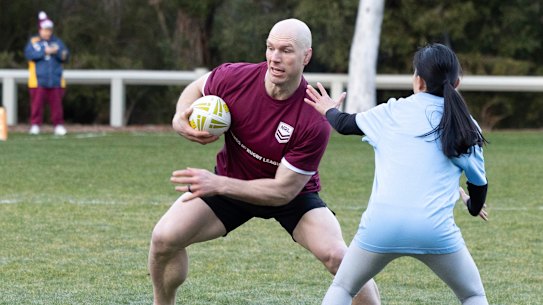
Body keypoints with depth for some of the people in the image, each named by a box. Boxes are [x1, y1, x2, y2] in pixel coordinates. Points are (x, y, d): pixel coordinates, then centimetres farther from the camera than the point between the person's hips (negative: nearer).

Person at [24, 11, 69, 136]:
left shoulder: (57, 42, 13)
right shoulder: (33, 41, 5)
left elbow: (65, 56, 5)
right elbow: (29, 54, -13)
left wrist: (60, 54, -18)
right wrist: (45, 52, -19)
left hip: (55, 80, 2)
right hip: (38, 80, -2)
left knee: (56, 104, 3)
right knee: (37, 103, -4)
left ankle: (58, 125, 9)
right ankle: (35, 125, 2)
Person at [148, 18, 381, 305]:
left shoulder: (315, 122, -33)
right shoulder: (233, 78, -24)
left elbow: (284, 191, -29)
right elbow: (196, 88, 2)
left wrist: (219, 184, -37)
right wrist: (181, 117, -21)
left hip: (294, 194, -3)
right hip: (228, 179, 3)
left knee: (336, 255, -26)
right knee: (164, 238, -13)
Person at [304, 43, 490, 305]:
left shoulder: (393, 112, 12)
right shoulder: (466, 126, 12)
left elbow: (344, 124, 26)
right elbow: (479, 183, 23)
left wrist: (329, 110, 50)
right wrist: (474, 205, 46)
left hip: (382, 222, 0)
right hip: (435, 228, 0)